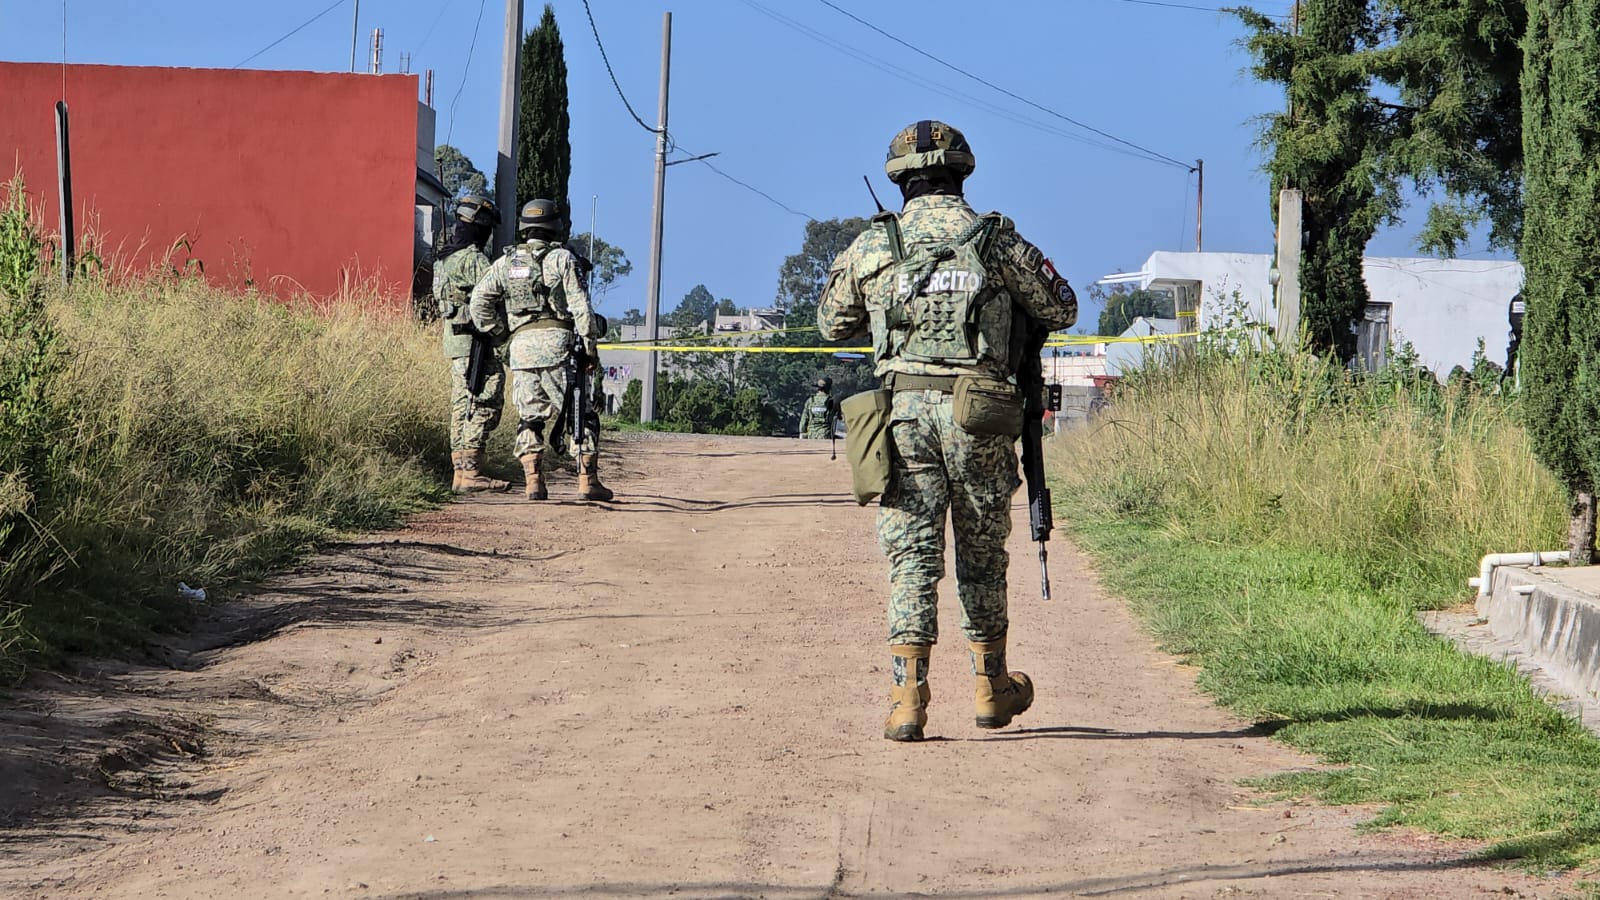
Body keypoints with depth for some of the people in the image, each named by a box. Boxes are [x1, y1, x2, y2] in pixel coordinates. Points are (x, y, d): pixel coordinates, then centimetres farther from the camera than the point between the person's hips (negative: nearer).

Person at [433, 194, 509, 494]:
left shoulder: (446, 259, 16)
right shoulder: (473, 259, -14)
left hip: (455, 344, 10)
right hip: (476, 344, -9)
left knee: (462, 408, 11)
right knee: (483, 406, -10)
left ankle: (461, 472, 11)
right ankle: (470, 472, -14)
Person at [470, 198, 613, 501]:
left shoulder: (505, 263, 13)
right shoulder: (562, 258, 1)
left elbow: (480, 300, 8)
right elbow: (580, 304, -5)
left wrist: (498, 331, 16)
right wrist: (589, 343, -3)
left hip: (521, 345, 3)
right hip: (557, 341, -3)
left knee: (529, 416, 8)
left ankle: (534, 481, -1)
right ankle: (587, 480, -2)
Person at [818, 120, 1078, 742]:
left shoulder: (872, 246, 5)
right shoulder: (996, 240, 1)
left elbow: (831, 323, 19)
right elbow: (1061, 309, 12)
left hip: (904, 411, 0)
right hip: (979, 415, 0)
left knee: (912, 557, 2)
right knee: (981, 555, 14)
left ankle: (907, 700, -7)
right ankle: (991, 689, 26)